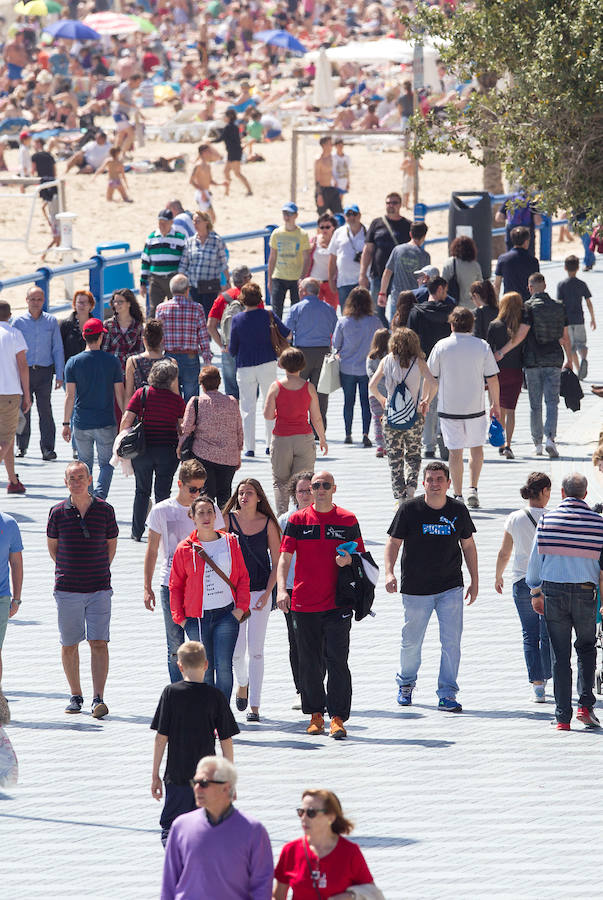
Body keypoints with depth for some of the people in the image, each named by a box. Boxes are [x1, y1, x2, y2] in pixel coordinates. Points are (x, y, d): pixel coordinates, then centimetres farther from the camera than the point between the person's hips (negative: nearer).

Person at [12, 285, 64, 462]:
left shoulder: (51, 321, 6)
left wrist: (59, 375, 4)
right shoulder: (18, 322, 5)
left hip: (44, 372, 0)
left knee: (45, 409, -8)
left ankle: (47, 448, -7)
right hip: (24, 371, 0)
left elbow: (57, 349, 9)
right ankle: (21, 446, 15)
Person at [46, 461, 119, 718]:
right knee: (69, 645, 6)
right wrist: (67, 570, 9)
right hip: (67, 589, 1)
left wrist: (100, 571, 9)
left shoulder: (104, 510, 1)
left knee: (99, 643, -9)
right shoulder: (58, 512, 1)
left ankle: (98, 699, -11)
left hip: (99, 588, -1)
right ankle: (75, 696, 20)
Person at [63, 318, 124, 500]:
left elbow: (69, 396, -4)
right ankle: (99, 496, -15)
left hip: (81, 423, 1)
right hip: (106, 423, -1)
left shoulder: (74, 362, -3)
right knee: (106, 464, 6)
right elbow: (120, 394, -1)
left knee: (85, 464, 16)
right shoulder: (112, 361, -4)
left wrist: (66, 423, 2)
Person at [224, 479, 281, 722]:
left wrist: (267, 593, -8)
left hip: (260, 593, -1)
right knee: (236, 651, 2)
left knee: (256, 651, -4)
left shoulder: (268, 524, -3)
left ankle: (254, 707, 0)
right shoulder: (229, 519, -1)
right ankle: (242, 682, 35)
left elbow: (276, 563, 2)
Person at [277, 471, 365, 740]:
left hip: (337, 603, -1)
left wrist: (348, 561, -12)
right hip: (304, 604, 1)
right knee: (310, 662, 6)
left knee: (337, 661, -8)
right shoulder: (298, 520, 5)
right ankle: (316, 714, 19)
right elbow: (285, 556, 1)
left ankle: (338, 717, -6)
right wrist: (282, 589, -14)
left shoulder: (347, 520, 5)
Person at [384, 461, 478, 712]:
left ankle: (447, 695, -1)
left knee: (452, 642, -7)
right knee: (411, 642, 8)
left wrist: (474, 581, 12)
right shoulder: (409, 510, -5)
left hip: (451, 588, 1)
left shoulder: (458, 510, 2)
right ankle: (406, 684, 33)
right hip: (415, 588, -1)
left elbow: (468, 545, 13)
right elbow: (393, 542, -1)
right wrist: (389, 572, -17)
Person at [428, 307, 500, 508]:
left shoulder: (442, 346, -5)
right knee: (476, 447, 17)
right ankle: (473, 489, 6)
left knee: (455, 451, 5)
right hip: (475, 407, 0)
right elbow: (492, 379, -2)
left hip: (449, 407, 0)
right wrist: (495, 404, 10)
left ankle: (458, 495, 6)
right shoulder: (482, 346, -4)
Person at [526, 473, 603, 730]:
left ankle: (563, 717, 4)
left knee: (560, 655, 5)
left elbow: (535, 559, 6)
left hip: (553, 592, 1)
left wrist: (536, 593, 17)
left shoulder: (547, 520, 0)